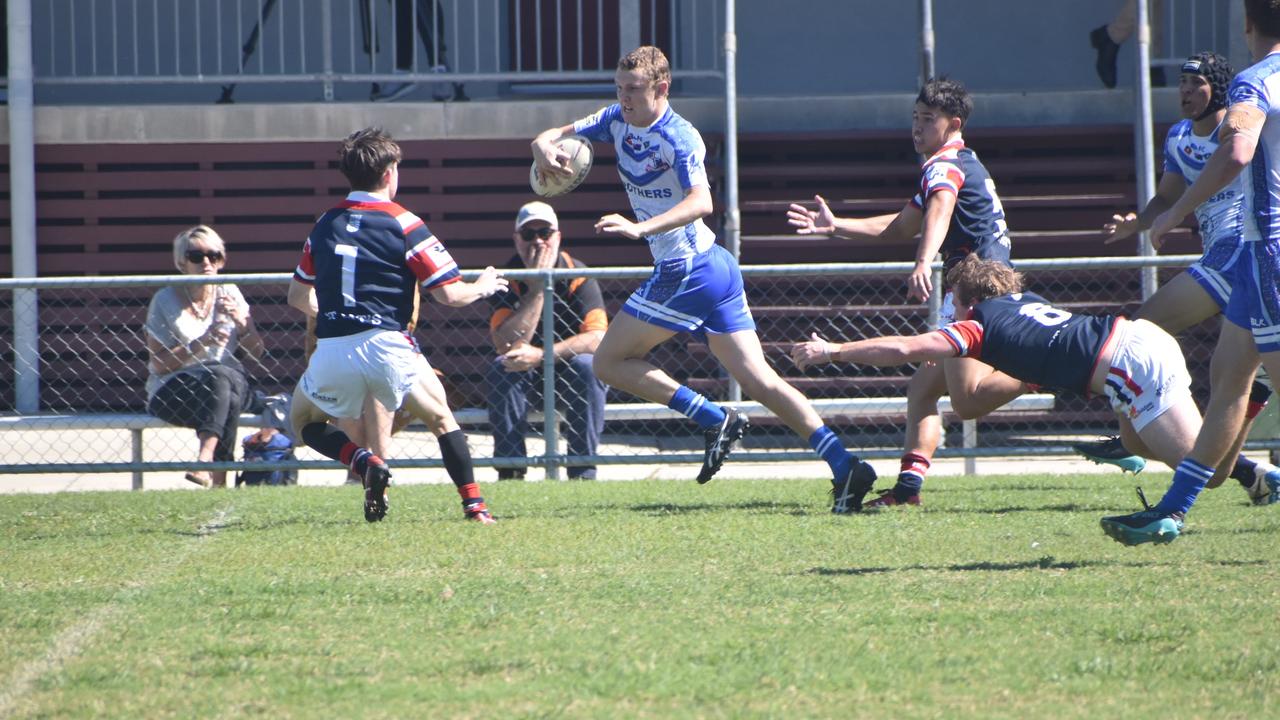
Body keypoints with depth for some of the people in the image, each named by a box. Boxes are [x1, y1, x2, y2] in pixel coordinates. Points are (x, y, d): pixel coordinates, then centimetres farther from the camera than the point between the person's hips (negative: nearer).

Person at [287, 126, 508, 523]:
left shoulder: (325, 225, 12)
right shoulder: (404, 225, -1)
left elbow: (297, 297, 23)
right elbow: (449, 294, -4)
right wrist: (483, 287, 19)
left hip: (331, 352, 2)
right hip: (387, 347, -2)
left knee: (305, 422, 25)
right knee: (440, 417, 21)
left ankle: (364, 461, -3)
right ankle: (474, 504, 9)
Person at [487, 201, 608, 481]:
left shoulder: (577, 276, -14)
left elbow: (597, 337, -26)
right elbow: (507, 345, -26)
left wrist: (541, 355, -35)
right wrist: (536, 288, -29)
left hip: (568, 375, -1)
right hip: (526, 378, 1)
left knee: (586, 365, -31)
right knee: (501, 368, -29)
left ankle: (583, 472, -26)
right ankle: (510, 472, -27)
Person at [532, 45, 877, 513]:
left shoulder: (679, 138, -17)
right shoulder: (618, 122, 9)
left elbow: (701, 201, -31)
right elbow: (556, 135, 13)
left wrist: (640, 228, -43)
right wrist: (545, 147, -12)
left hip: (686, 272, -9)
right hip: (715, 268, 9)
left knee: (609, 362, -1)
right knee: (758, 379, 3)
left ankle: (715, 420, -4)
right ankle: (845, 467, -6)